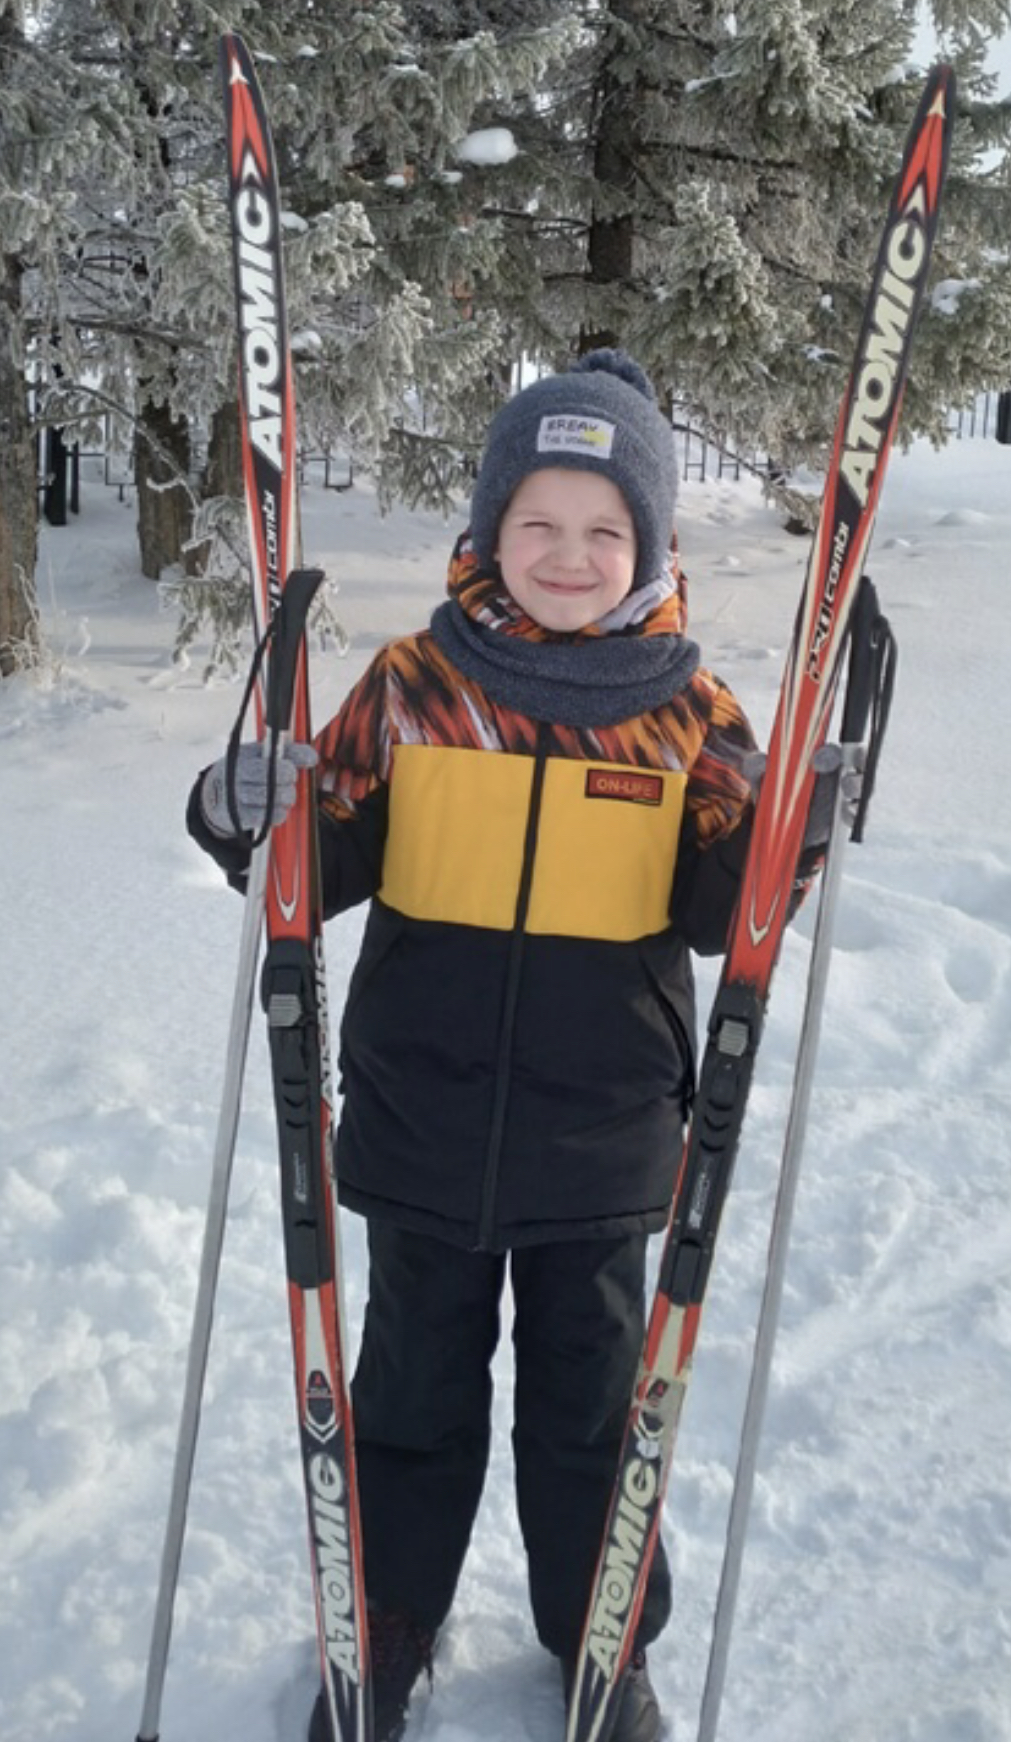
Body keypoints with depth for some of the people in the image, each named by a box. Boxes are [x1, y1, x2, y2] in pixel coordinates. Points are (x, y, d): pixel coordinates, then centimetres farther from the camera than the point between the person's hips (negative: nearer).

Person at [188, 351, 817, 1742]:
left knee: (591, 1402, 18)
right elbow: (334, 859, -3)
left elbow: (715, 911, -5)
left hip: (602, 1141, 0)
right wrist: (258, 819, -23)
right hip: (424, 1124, 0)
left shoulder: (686, 709, -4)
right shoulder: (414, 684, -4)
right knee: (414, 1391, 18)